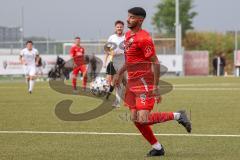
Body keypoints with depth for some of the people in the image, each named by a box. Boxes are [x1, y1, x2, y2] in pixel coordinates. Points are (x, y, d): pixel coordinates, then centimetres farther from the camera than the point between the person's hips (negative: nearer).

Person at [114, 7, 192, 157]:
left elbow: (155, 63, -18)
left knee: (144, 119, -16)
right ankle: (157, 147, 18)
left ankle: (178, 116, 1)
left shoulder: (143, 38, -17)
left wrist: (156, 86, -20)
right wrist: (119, 73, 24)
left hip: (144, 83, -9)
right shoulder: (128, 35, 12)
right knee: (136, 119, 7)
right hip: (133, 83, 9)